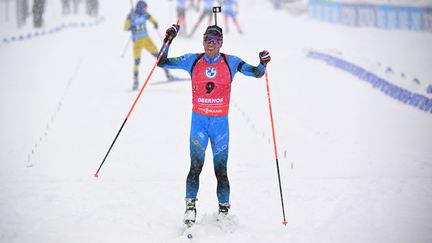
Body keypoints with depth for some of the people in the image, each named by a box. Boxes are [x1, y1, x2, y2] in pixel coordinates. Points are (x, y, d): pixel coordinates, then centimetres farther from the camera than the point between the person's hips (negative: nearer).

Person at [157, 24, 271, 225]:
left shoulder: (230, 62, 4)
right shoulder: (192, 60, 5)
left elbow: (256, 73, 6)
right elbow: (162, 62, 6)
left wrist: (263, 64, -15)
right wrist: (168, 41, -5)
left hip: (221, 121, 0)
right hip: (199, 120, 0)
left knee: (221, 169, 1)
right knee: (196, 166, -14)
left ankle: (223, 209, 11)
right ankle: (190, 205, -12)